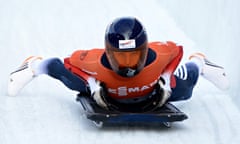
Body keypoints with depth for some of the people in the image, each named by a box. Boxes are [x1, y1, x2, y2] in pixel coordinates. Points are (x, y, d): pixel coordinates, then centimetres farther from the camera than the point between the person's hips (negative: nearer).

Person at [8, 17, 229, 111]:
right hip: (105, 94, -1)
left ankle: (198, 63, 53)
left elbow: (176, 49, -17)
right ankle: (34, 65, 42)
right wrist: (93, 83, -31)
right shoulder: (96, 61, -44)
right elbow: (70, 60, -23)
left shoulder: (159, 55, -42)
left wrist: (166, 80, -22)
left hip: (150, 95, 1)